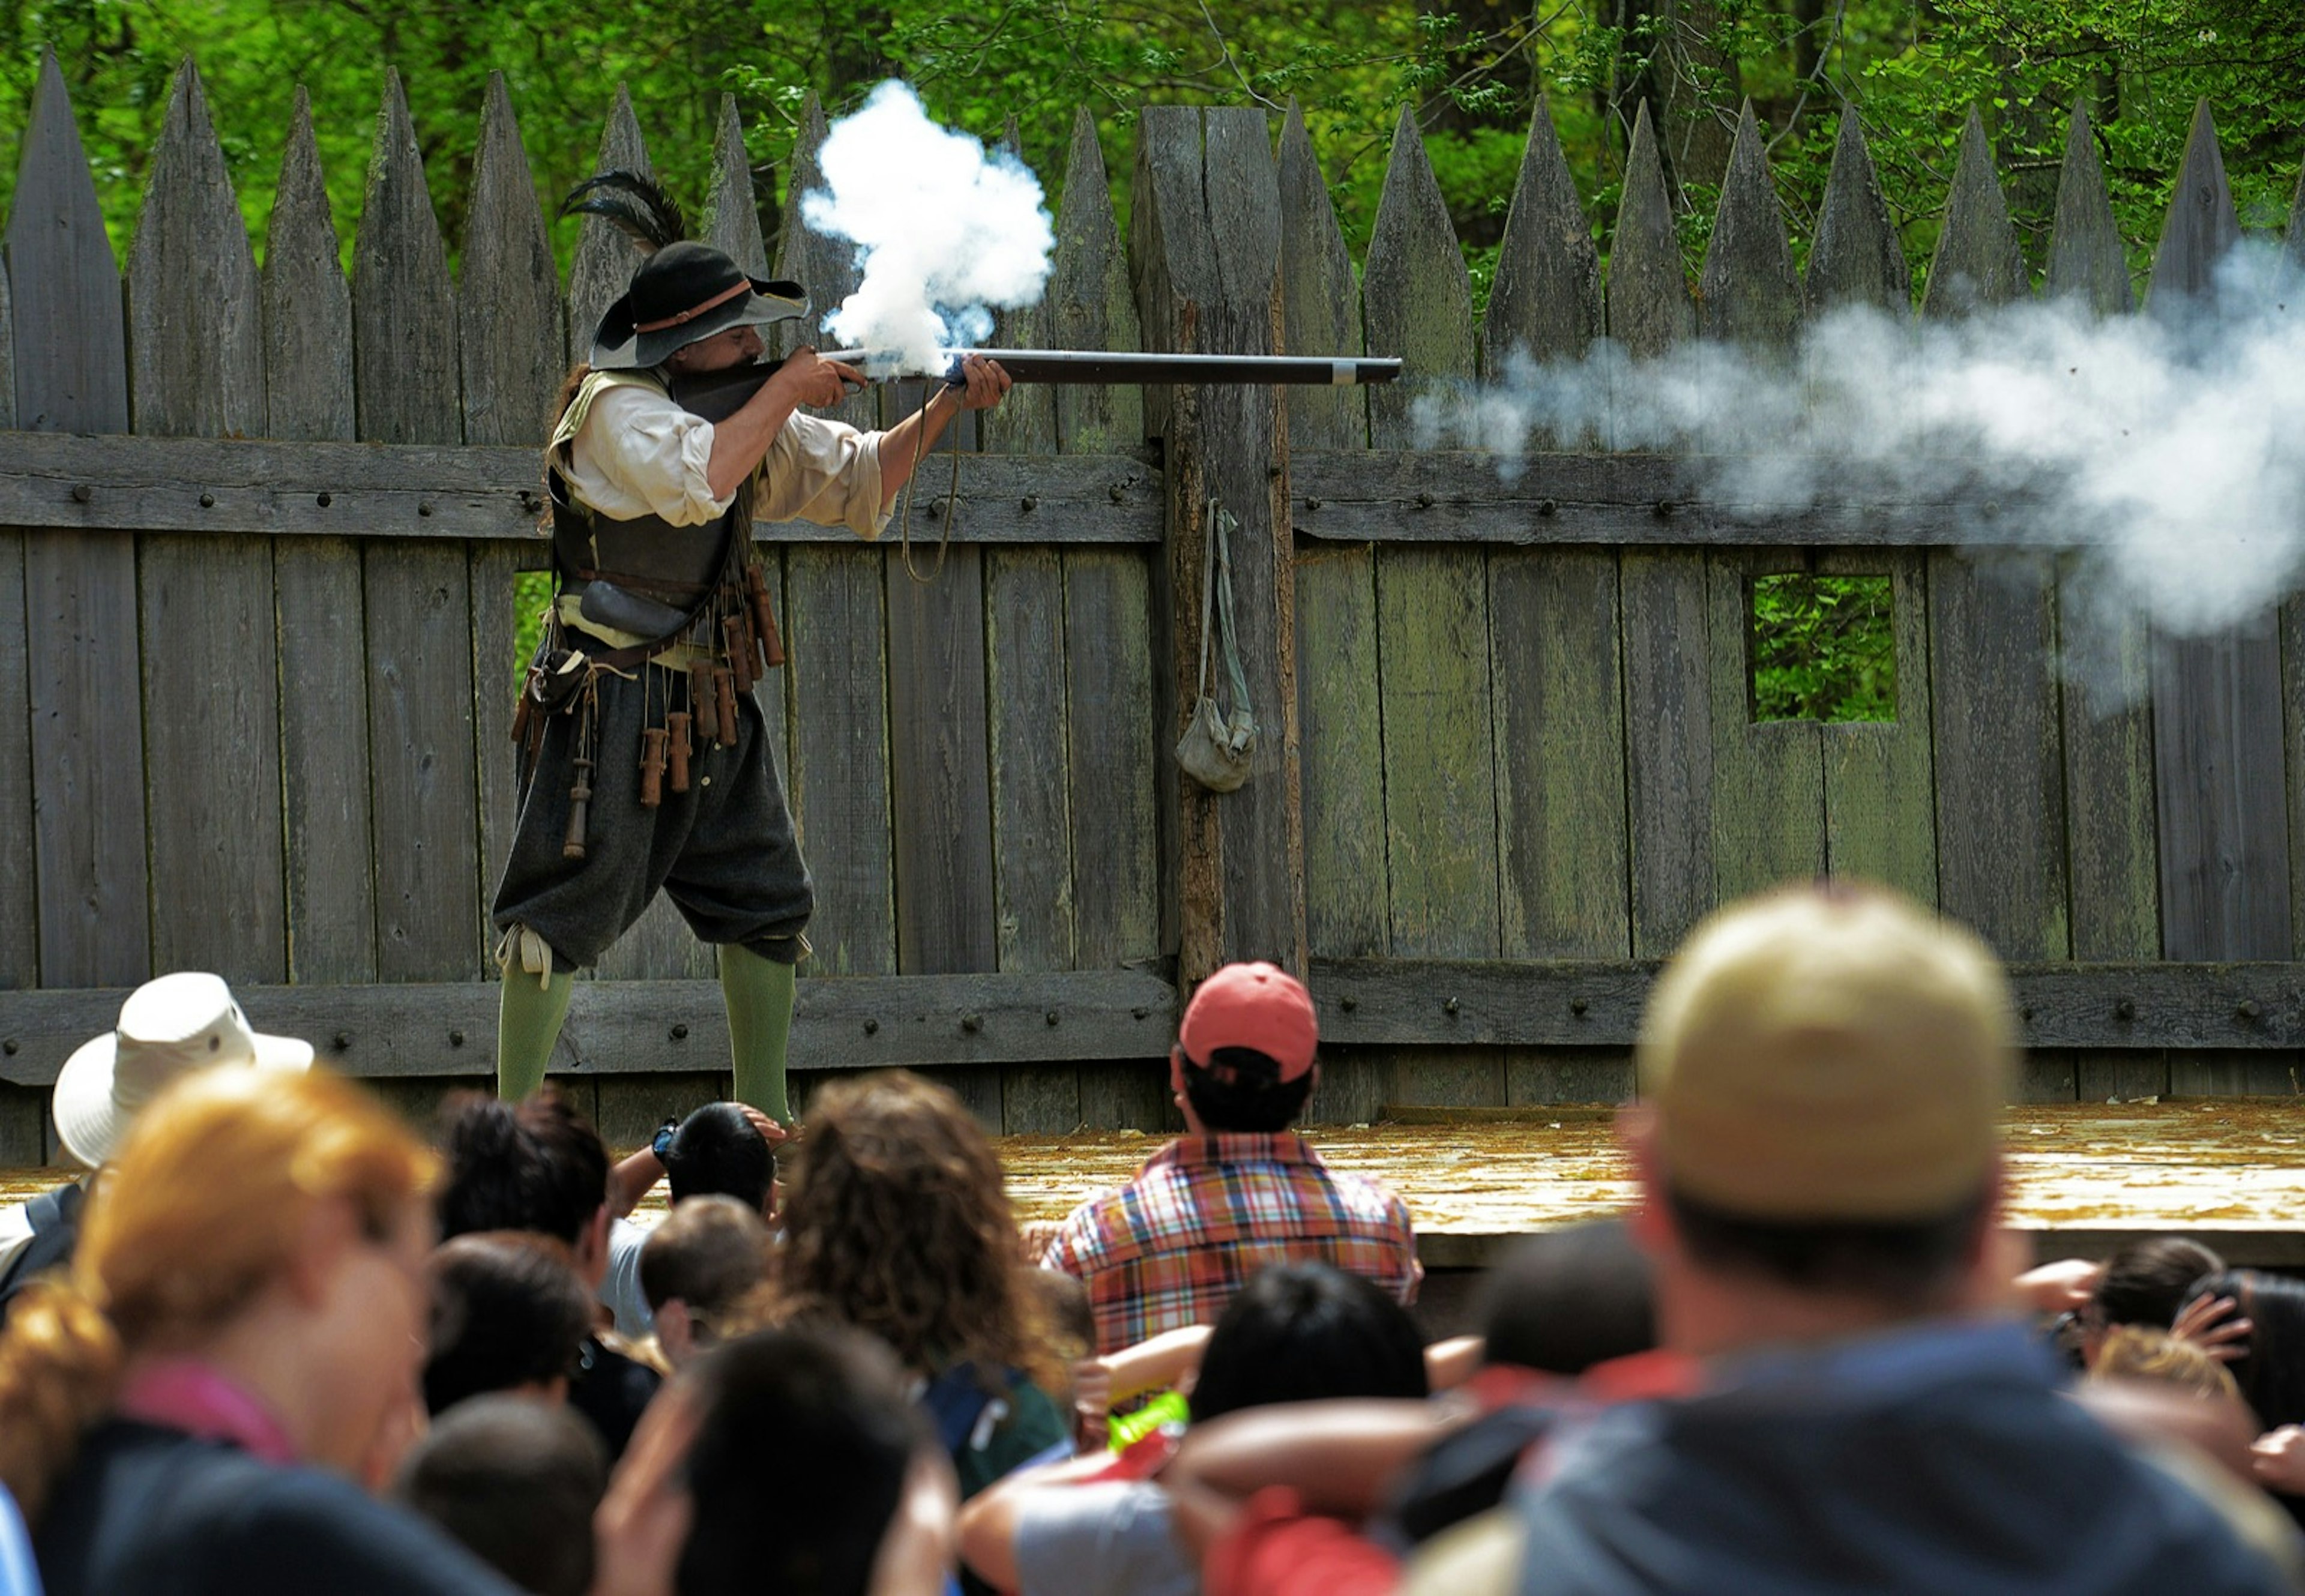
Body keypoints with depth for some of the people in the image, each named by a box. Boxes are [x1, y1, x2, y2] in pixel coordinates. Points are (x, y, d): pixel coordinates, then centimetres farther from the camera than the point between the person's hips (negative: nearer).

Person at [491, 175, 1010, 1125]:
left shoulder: (748, 411, 12)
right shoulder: (615, 406, -13)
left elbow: (859, 482, 20)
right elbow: (695, 479, -31)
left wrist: (947, 406, 5)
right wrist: (785, 392, -21)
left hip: (711, 710, 8)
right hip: (613, 705, -8)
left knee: (765, 909, 10)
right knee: (561, 914, -7)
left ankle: (765, 1126, 19)